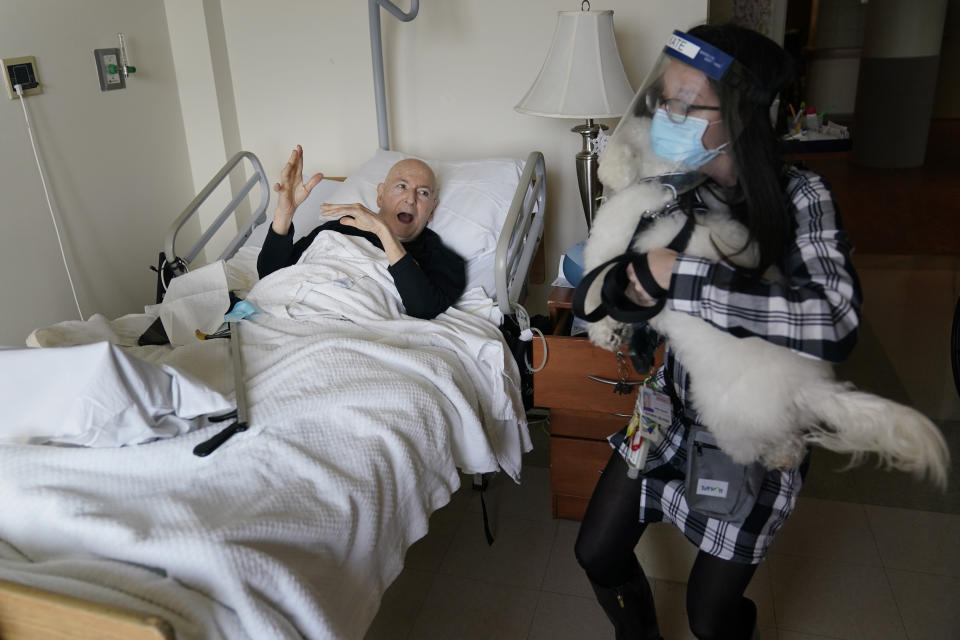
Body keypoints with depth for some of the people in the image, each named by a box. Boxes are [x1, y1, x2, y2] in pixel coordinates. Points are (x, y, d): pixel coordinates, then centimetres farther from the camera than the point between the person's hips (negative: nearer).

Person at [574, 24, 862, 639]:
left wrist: (683, 275, -36)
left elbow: (836, 322, -38)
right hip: (676, 410, 5)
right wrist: (628, 283, -19)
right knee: (597, 554, 12)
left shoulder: (799, 195, -22)